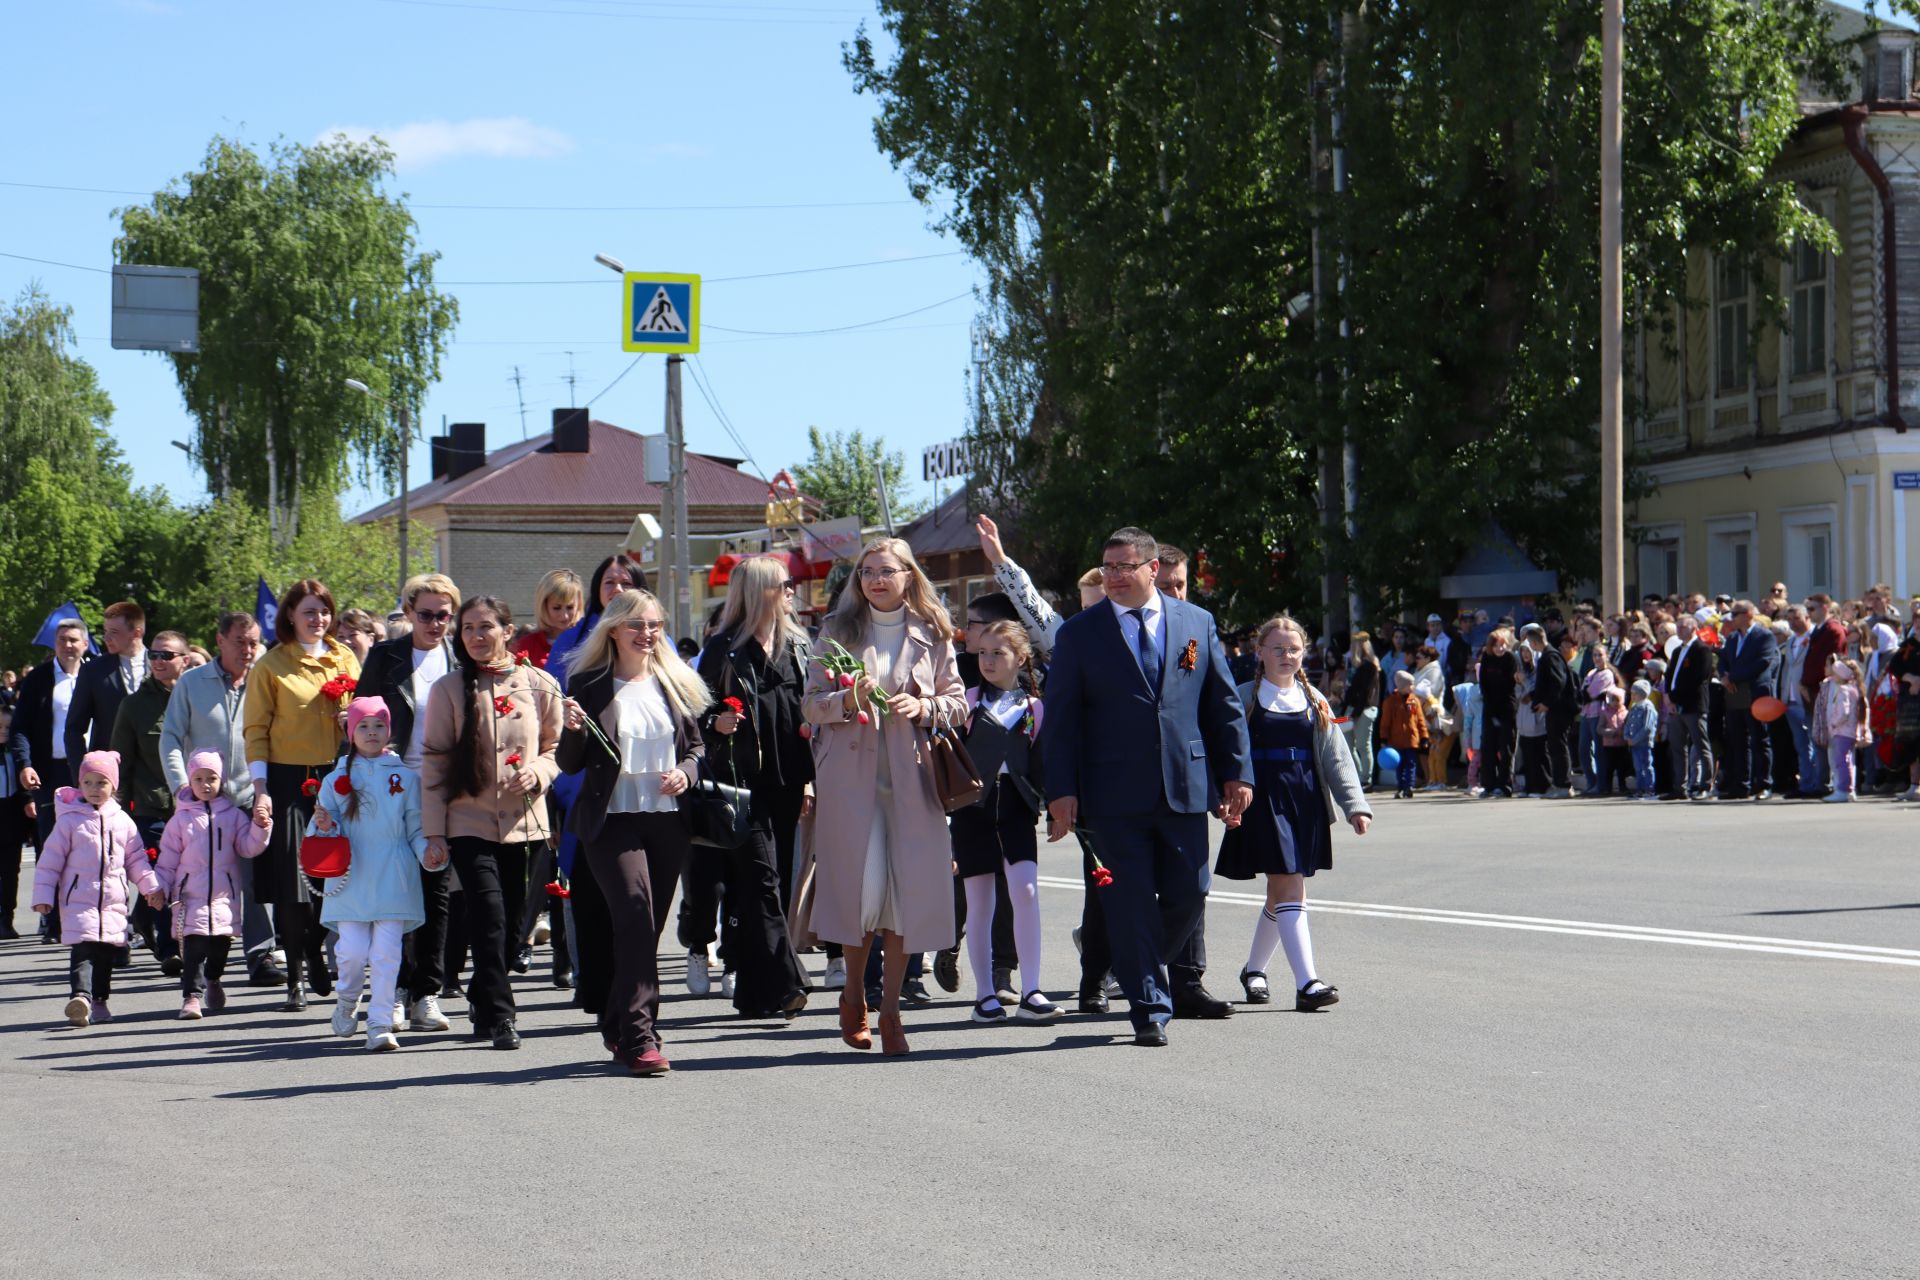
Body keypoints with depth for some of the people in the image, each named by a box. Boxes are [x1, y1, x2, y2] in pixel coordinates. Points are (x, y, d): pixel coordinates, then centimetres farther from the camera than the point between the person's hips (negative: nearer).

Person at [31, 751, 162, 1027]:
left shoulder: (122, 821, 8)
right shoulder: (69, 820, -2)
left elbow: (136, 858, 16)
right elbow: (50, 860, -1)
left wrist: (151, 887, 12)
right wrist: (43, 895, -4)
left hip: (113, 903, 4)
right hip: (79, 900, -4)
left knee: (106, 953, 9)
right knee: (83, 949, -19)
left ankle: (99, 1001, 22)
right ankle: (81, 996, -33)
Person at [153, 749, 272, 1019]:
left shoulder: (233, 815, 6)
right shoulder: (181, 819, 4)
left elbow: (248, 848, 1)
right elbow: (168, 859, 6)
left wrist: (259, 828, -15)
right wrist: (160, 887, -3)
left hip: (224, 897, 2)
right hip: (191, 898, -2)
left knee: (221, 946, 12)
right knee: (193, 948, -10)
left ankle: (213, 981, 37)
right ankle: (192, 996, -9)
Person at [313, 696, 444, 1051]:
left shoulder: (406, 776, 6)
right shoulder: (337, 779, 8)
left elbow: (416, 827, 7)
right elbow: (326, 831, 9)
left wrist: (427, 851, -12)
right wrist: (325, 826, -13)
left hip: (393, 879, -1)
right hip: (351, 879, 1)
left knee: (386, 954, -5)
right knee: (353, 951, -5)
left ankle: (381, 1024, 2)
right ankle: (346, 999, 25)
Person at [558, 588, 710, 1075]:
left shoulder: (676, 684, 11)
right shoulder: (588, 686, 0)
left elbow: (696, 745, 17)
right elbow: (571, 763, 2)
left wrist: (685, 772, -3)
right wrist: (573, 731, -18)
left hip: (669, 820, 4)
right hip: (613, 820, -4)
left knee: (647, 927, 9)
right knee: (635, 915, -20)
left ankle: (618, 1027, 23)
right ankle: (639, 1036, -22)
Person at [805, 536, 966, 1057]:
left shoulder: (932, 635, 8)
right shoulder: (838, 631, 8)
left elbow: (957, 702, 10)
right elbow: (812, 703, 6)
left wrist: (923, 708, -9)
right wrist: (848, 700, -14)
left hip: (912, 777, 1)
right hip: (850, 774, -1)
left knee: (907, 888, -4)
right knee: (862, 885, -7)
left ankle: (890, 1009, 5)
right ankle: (853, 991, 16)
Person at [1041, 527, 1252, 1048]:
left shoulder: (1197, 623, 9)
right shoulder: (1080, 633, 3)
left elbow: (1225, 706, 12)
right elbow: (1061, 718, 1)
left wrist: (1237, 773, 5)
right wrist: (1061, 790, -7)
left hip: (1185, 788, 2)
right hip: (1114, 795, -2)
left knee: (1188, 896, 4)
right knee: (1131, 902, -2)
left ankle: (1141, 969, 28)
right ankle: (1149, 1006, 6)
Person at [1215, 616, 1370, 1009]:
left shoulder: (1313, 701, 12)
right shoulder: (1244, 698, 1)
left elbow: (1335, 756, 9)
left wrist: (1354, 803, 0)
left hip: (1306, 802, 4)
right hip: (1264, 801, -4)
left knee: (1281, 894, 11)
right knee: (1289, 889, -13)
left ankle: (1254, 970, 31)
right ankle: (1306, 983, -18)